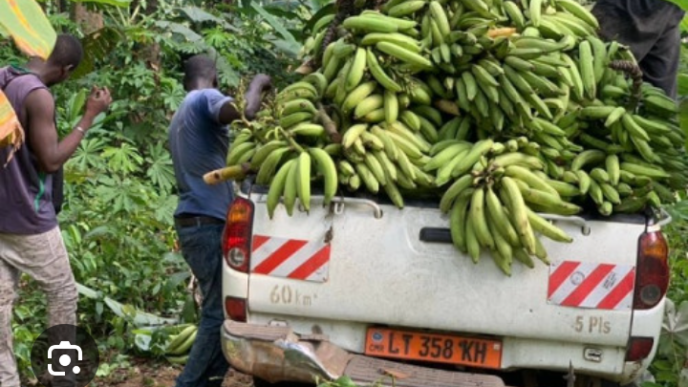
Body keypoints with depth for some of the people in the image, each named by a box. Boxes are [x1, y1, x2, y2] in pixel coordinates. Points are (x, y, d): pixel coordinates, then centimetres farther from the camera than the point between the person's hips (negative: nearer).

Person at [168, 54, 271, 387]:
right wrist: (257, 84, -7)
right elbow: (246, 111, -26)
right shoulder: (206, 99, -6)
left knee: (216, 308, 13)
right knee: (219, 312, -8)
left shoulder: (181, 115, 22)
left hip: (193, 222, 10)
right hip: (208, 223, -10)